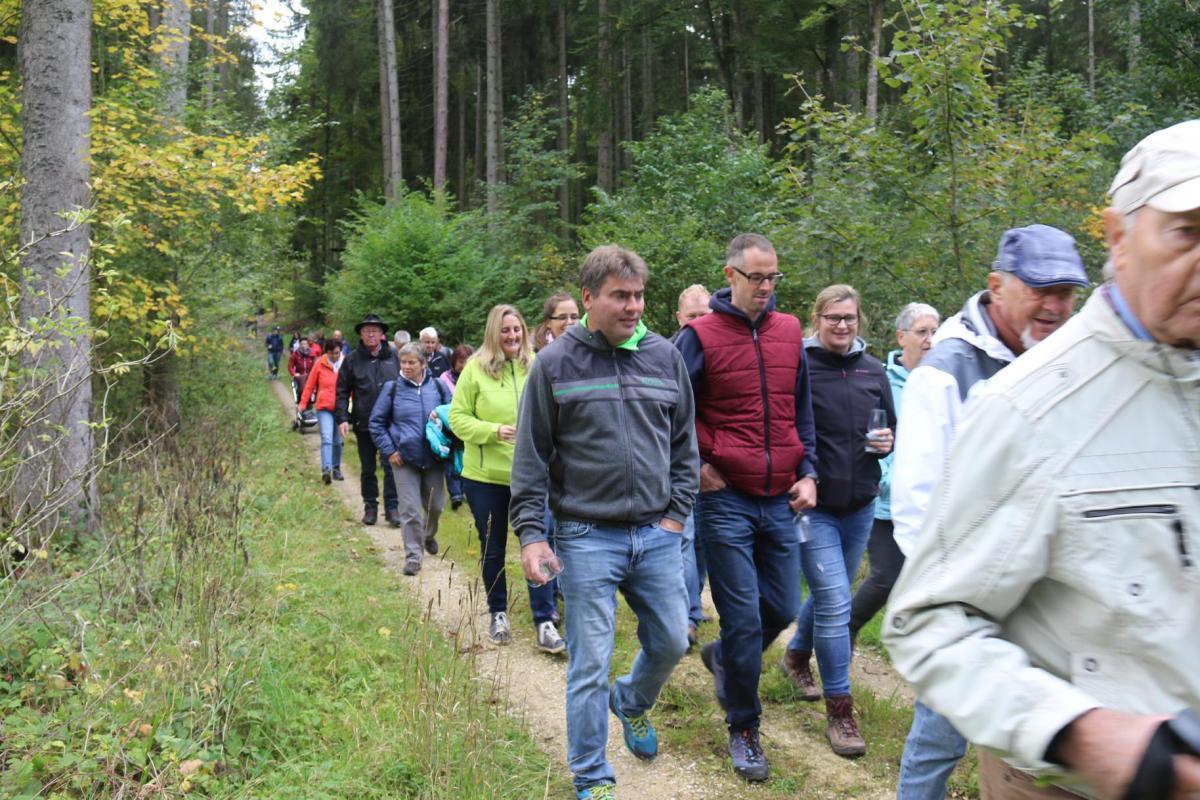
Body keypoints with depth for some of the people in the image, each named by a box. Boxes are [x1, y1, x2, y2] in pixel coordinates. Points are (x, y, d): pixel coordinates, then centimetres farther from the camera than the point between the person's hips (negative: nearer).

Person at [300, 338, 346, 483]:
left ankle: (336, 468, 26)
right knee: (326, 438, -16)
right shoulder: (320, 364, -1)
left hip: (340, 408, 2)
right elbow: (310, 384, 5)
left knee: (338, 441, 12)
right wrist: (303, 403, 6)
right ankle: (326, 469, -24)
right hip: (324, 407, -2)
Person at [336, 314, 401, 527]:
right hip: (364, 424, 1)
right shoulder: (352, 360, 2)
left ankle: (392, 507, 6)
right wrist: (342, 418, -6)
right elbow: (342, 392, 3)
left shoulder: (393, 358, 3)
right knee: (367, 469, 11)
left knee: (391, 466, -2)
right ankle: (370, 507, 22)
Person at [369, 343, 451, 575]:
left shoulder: (438, 386, 0)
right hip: (404, 459, -2)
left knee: (435, 506, 14)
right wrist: (388, 451, -4)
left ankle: (429, 536, 44)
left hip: (433, 457, 2)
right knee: (409, 510, -4)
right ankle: (413, 556, 6)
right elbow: (375, 422, 3)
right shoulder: (392, 388, -2)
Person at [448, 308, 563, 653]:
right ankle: (498, 615, 32)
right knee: (492, 550, 14)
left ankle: (544, 623, 5)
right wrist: (494, 431, -19)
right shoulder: (476, 369, -6)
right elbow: (458, 418, -5)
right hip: (485, 476, 0)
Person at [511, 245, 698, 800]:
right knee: (589, 665, 3)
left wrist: (676, 512, 4)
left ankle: (632, 703, 46)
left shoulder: (665, 357, 4)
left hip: (657, 535, 4)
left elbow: (684, 443, 12)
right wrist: (530, 532, -7)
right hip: (587, 537, -3)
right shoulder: (555, 364, -4)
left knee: (671, 642, 14)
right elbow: (531, 457, -2)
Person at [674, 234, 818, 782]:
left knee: (782, 608, 10)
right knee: (743, 618, 0)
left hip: (780, 500, 5)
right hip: (726, 501, -5)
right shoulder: (700, 336, -7)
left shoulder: (790, 333, 7)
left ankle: (723, 656, 40)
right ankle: (743, 730, 17)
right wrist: (695, 468, -7)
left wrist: (808, 473, 8)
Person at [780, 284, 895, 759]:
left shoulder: (873, 371, 6)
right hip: (813, 505, -6)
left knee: (830, 594, 20)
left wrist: (886, 441, -5)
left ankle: (797, 655, 47)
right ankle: (839, 711, 1)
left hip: (860, 505, 6)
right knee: (834, 602, -9)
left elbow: (890, 424, 17)